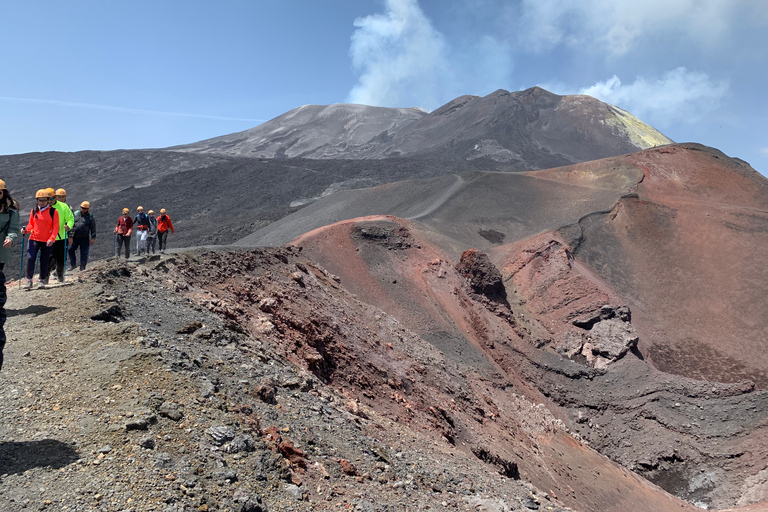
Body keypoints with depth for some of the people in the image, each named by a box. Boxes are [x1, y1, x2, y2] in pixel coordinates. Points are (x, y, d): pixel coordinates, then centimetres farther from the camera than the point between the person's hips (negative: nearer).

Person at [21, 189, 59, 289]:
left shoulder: (53, 211, -1)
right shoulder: (34, 211, 9)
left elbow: (56, 227, -3)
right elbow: (31, 224, 16)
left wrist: (52, 239, -15)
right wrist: (25, 230, -6)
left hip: (48, 241, -2)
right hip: (34, 239, 2)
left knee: (44, 261, 5)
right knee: (30, 259, -10)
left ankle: (41, 280, 21)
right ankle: (29, 280, 3)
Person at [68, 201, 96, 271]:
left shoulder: (90, 216, 1)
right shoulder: (75, 214, 6)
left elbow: (93, 228, 1)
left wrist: (93, 238, -6)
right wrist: (70, 236, 1)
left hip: (85, 238, -2)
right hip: (75, 237, 3)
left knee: (84, 253, 1)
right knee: (70, 249, 1)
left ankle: (82, 267, 11)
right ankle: (73, 264, 15)